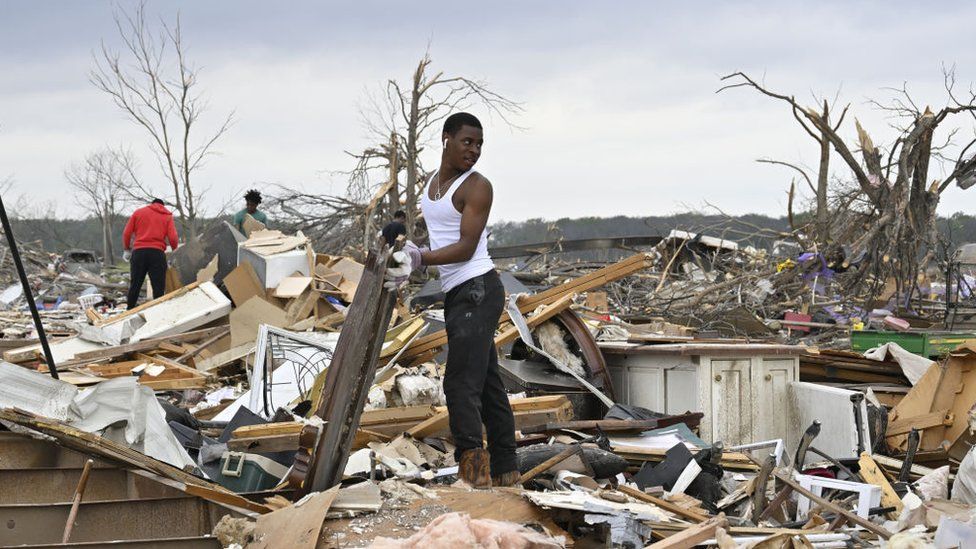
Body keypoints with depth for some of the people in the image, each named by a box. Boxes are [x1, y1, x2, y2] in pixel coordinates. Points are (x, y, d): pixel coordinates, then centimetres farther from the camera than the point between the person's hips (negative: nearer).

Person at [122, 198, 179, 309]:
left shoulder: (138, 212, 15)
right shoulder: (167, 216, 13)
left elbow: (126, 234, 10)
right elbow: (173, 238, 0)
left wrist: (127, 250, 23)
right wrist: (174, 249, 19)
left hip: (138, 251, 1)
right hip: (157, 253, -1)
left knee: (135, 286, 7)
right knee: (158, 287, 0)